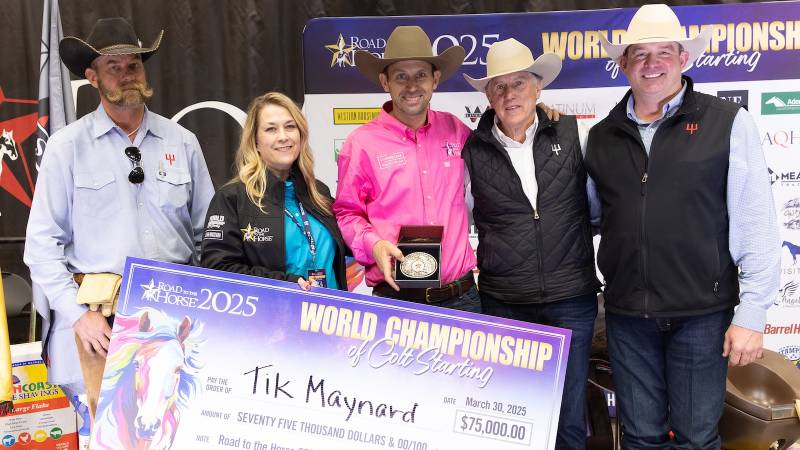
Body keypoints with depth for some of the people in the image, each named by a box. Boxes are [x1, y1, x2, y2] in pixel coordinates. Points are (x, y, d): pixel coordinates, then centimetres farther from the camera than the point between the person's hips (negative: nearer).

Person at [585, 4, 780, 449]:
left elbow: (757, 225, -6)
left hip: (702, 313, -3)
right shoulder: (601, 136, 8)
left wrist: (751, 314, -9)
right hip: (626, 313, 3)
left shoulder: (728, 123, -3)